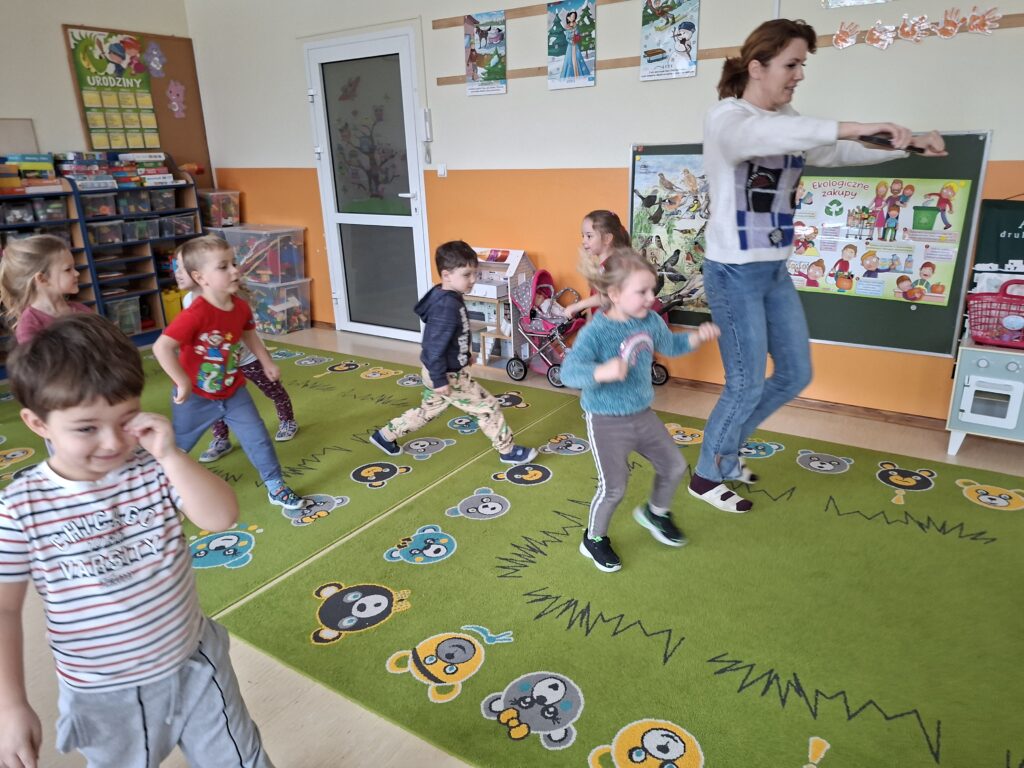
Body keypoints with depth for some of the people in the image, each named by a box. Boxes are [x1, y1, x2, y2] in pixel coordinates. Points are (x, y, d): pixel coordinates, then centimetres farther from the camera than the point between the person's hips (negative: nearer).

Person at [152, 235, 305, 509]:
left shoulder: (241, 307, -9)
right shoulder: (196, 314, -31)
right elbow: (161, 347, -37)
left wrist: (267, 362, 14)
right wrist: (183, 383, -32)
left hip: (233, 391, 5)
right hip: (196, 397, -5)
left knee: (258, 437, 4)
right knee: (176, 446, 15)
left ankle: (276, 488, 19)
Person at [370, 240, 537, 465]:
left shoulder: (448, 298, 2)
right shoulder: (447, 307, -29)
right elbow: (435, 347, -29)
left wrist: (463, 355, 27)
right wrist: (440, 380, -25)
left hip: (443, 370, 10)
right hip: (447, 375, -10)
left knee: (428, 411, 26)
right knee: (488, 407, 1)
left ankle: (385, 435, 38)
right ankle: (508, 451, 15)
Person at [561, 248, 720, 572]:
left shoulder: (650, 321, -3)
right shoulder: (595, 332, -24)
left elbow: (670, 345, 19)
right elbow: (569, 372, -35)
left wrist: (697, 336, 2)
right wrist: (603, 372, -52)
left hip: (643, 415, 7)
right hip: (606, 422, -7)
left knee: (674, 466, 16)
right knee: (614, 488, -1)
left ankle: (655, 512, 46)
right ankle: (594, 539, 27)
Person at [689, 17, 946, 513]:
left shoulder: (789, 123, 11)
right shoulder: (726, 118, -13)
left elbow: (839, 153, 15)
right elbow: (761, 135, -35)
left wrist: (907, 145, 1)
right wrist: (850, 127, -43)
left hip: (776, 270, 8)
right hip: (733, 273, -8)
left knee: (795, 375, 13)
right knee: (746, 385, 0)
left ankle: (725, 449, 31)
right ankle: (705, 476, 21)